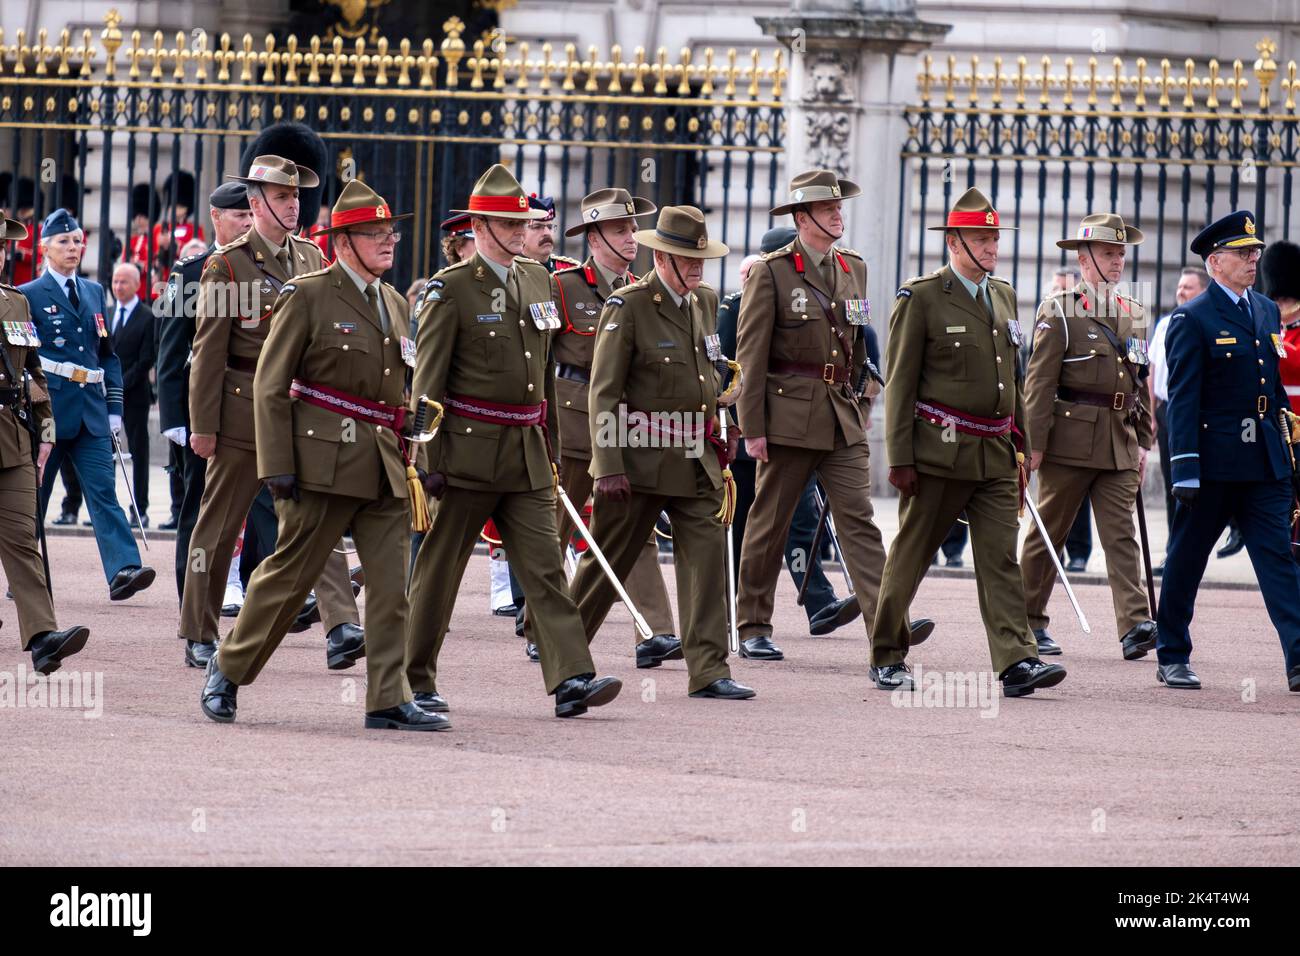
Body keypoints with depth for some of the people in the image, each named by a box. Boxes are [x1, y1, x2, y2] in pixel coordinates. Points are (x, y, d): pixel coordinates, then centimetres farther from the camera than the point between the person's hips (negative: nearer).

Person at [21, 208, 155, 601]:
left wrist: (114, 407, 10)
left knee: (103, 491, -8)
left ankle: (123, 569, -21)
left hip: (91, 416, 4)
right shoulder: (29, 296, 0)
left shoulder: (94, 293, 15)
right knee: (32, 497, 4)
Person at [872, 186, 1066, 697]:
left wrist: (1021, 449, 18)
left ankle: (1017, 662, -13)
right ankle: (887, 656, 16)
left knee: (1001, 559, -5)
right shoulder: (920, 298, -5)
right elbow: (900, 382, -7)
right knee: (910, 555, 4)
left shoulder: (1004, 296, 15)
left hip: (995, 454, 5)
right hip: (939, 450, -5)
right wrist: (900, 458, -12)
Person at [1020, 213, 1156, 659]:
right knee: (1049, 533, 4)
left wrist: (1143, 442, 15)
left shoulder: (1135, 314, 14)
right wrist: (1035, 443, -13)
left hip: (1120, 445, 4)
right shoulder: (1059, 311, -4)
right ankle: (1028, 621, 15)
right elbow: (1039, 382, -8)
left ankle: (1135, 626, -17)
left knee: (1121, 534, -6)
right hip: (1070, 438, -4)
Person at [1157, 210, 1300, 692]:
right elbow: (1182, 399, -12)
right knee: (1185, 561, 6)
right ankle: (1172, 657, 17)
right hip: (1213, 461, -5)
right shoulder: (1192, 319, -8)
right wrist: (1185, 468, -17)